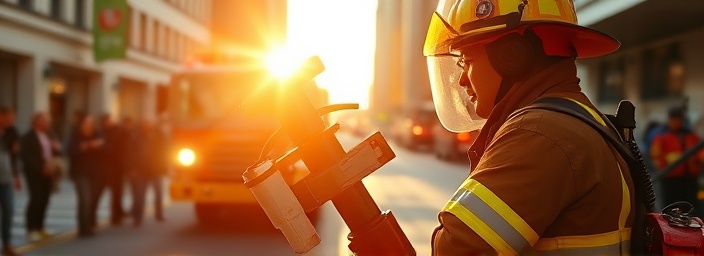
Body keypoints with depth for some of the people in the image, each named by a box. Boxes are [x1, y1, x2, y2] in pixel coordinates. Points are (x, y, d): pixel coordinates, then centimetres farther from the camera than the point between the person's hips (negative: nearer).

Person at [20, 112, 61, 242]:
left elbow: (55, 152, 21)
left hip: (48, 173, 6)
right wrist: (41, 167, -19)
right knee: (36, 199, -8)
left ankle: (39, 227, 15)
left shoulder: (49, 136, 16)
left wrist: (57, 148, -3)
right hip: (35, 173, -6)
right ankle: (31, 229, 0)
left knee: (44, 200, 5)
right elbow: (25, 156, -12)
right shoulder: (28, 138, -5)